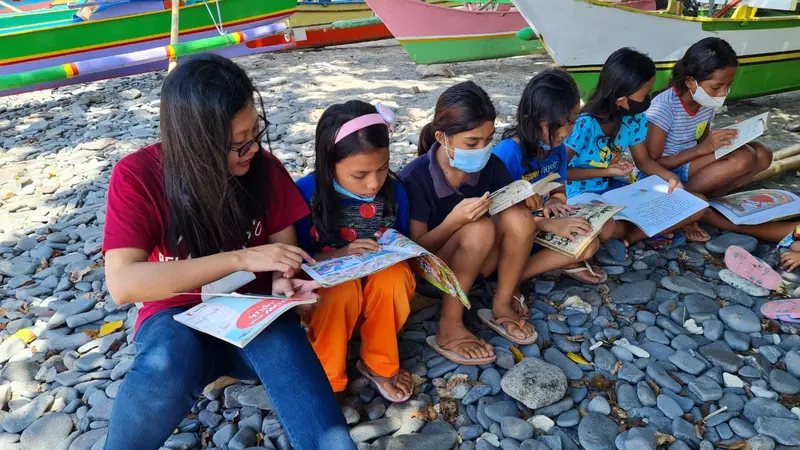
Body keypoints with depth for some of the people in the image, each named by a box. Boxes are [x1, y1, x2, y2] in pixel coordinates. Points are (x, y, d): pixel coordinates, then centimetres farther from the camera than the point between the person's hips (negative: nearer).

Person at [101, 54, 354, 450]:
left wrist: (284, 281, -21)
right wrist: (240, 258, -29)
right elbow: (122, 284, -22)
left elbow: (284, 245, 3)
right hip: (179, 317, -1)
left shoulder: (264, 167, -6)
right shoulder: (137, 176, -13)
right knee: (174, 358, -35)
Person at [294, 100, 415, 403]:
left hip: (381, 291, 2)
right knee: (343, 288, -35)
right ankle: (326, 377, -8)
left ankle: (379, 364, -4)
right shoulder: (305, 193, -19)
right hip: (325, 291, -2)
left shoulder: (393, 190, -10)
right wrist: (339, 255, -28)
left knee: (394, 276, -31)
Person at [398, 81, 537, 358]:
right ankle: (449, 327, -22)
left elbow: (516, 221, 0)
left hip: (478, 262, 5)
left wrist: (525, 201, -24)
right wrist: (454, 220, -35)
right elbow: (416, 249, -18)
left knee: (518, 217, -24)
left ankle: (501, 306, -7)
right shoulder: (415, 177, -22)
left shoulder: (491, 164, -10)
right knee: (480, 228, -34)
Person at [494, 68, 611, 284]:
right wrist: (549, 224, -34)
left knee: (605, 226, -5)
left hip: (546, 227, 7)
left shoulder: (557, 147, -3)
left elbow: (559, 191, 11)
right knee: (587, 246, -22)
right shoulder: (509, 152, -26)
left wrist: (554, 202, -14)